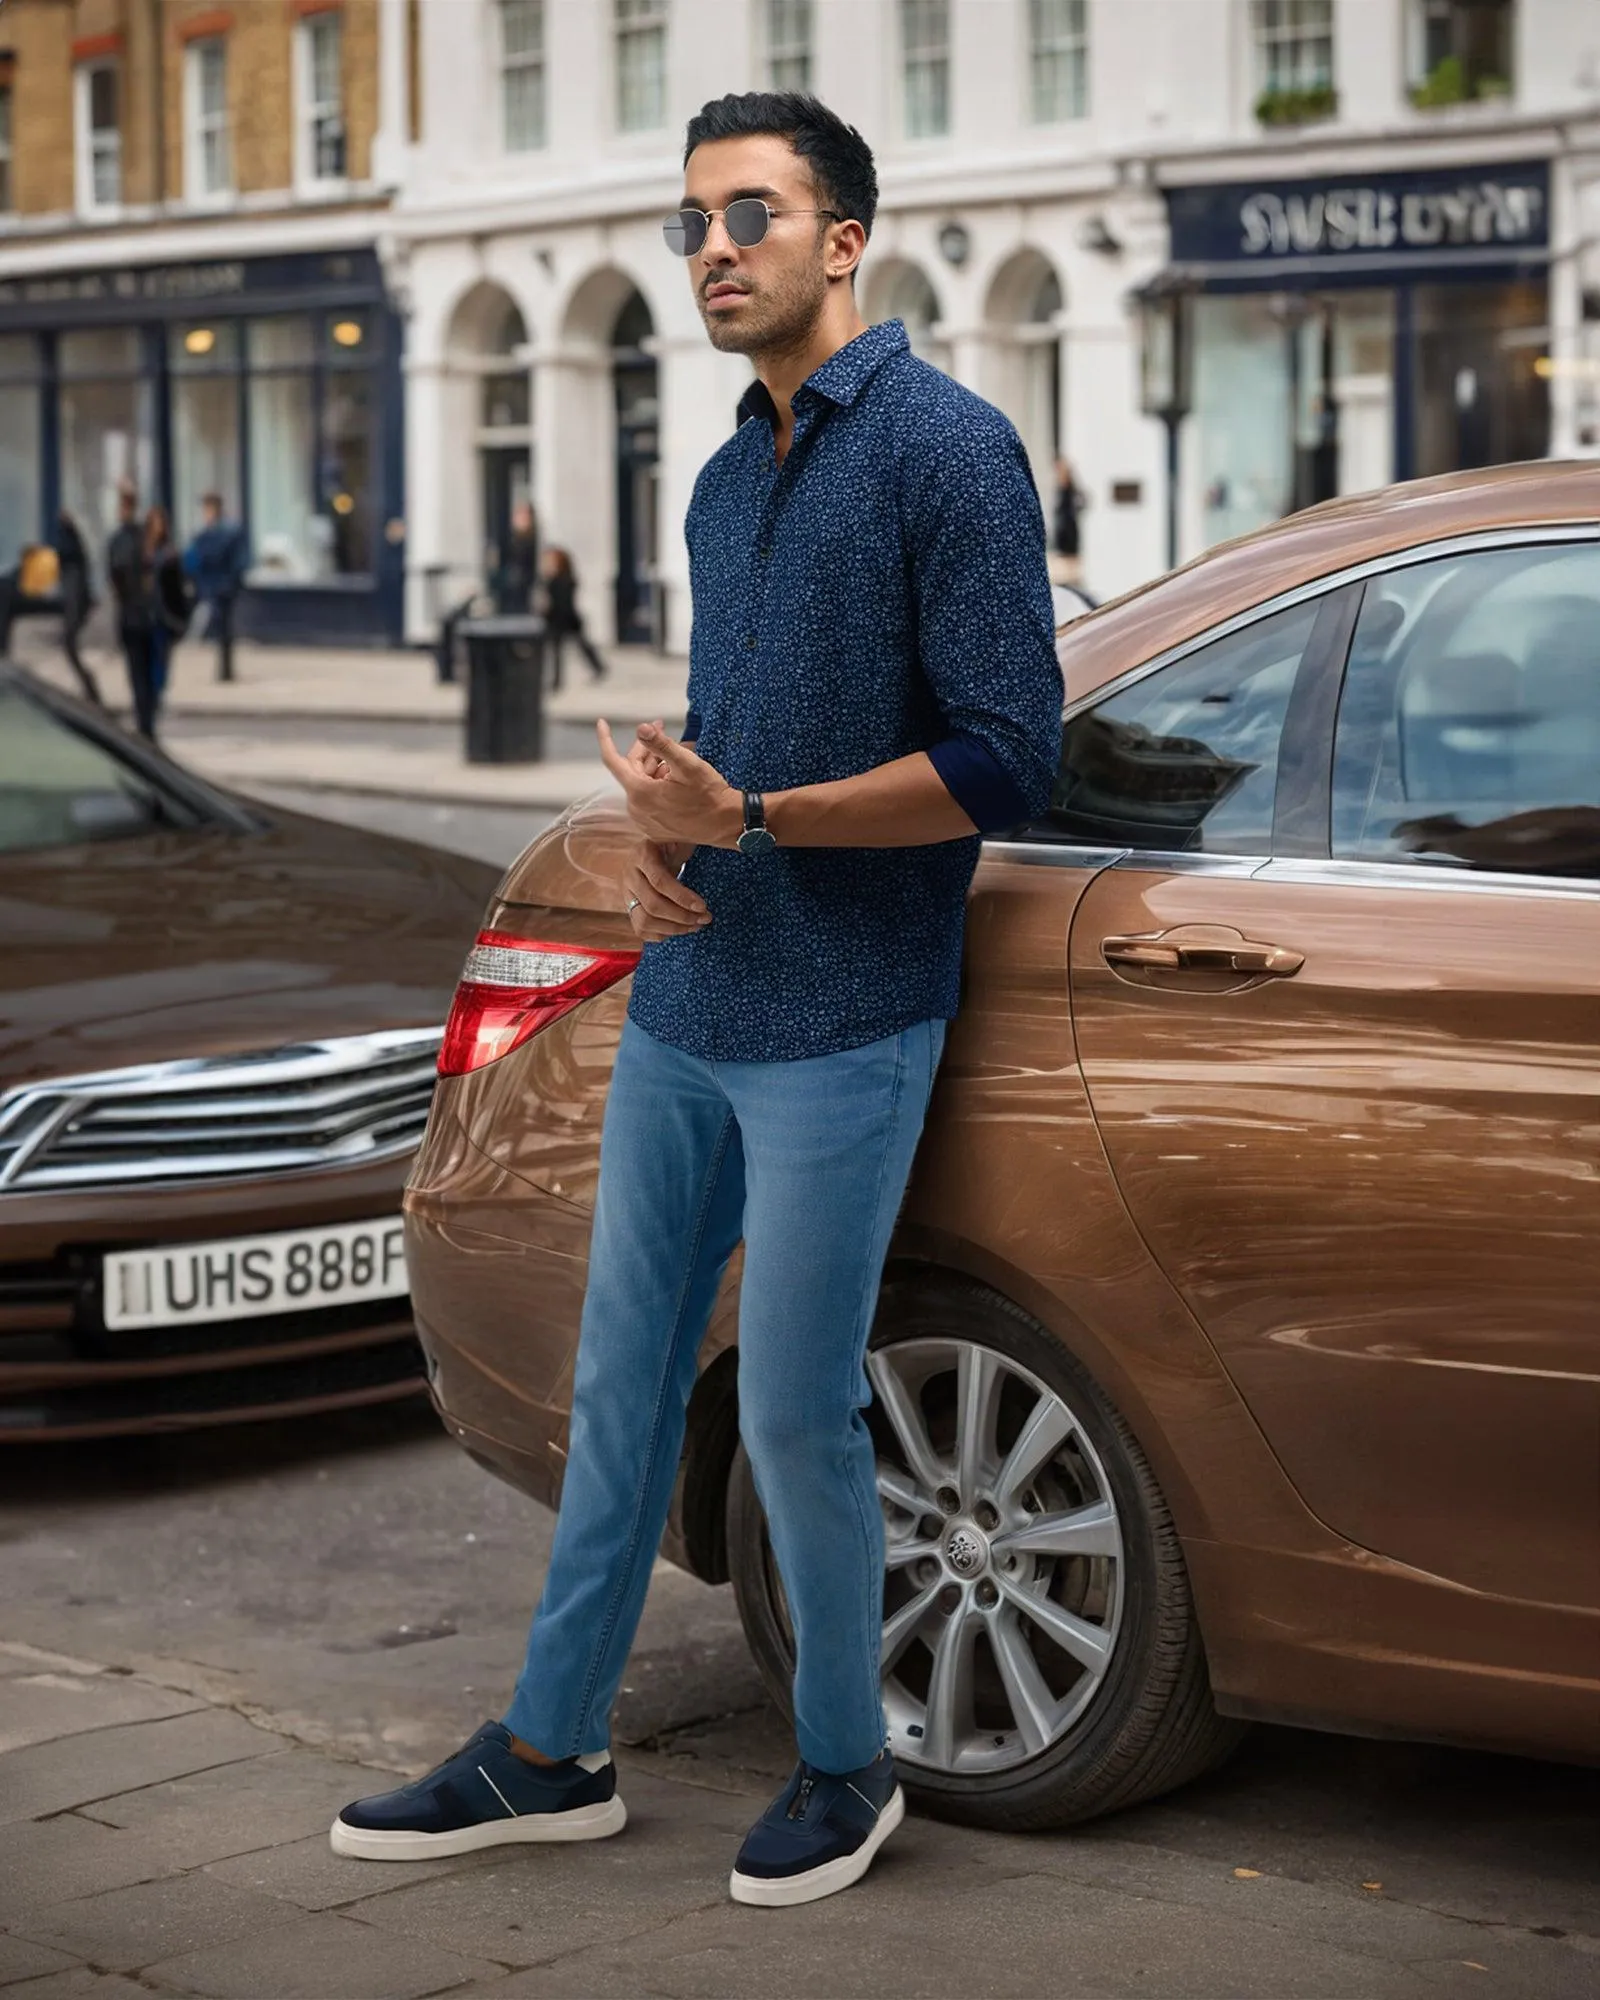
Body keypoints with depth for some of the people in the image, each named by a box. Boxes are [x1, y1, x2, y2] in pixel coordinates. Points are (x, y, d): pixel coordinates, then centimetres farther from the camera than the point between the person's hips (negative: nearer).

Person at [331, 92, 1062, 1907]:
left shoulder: (943, 448, -11)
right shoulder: (728, 480, 14)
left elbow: (1005, 759, -16)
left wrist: (744, 823, -20)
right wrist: (654, 844, 2)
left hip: (839, 1026, -7)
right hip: (681, 1009, 7)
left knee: (795, 1418, 1)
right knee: (621, 1385, 12)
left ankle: (845, 1767, 21)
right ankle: (550, 1756, 24)